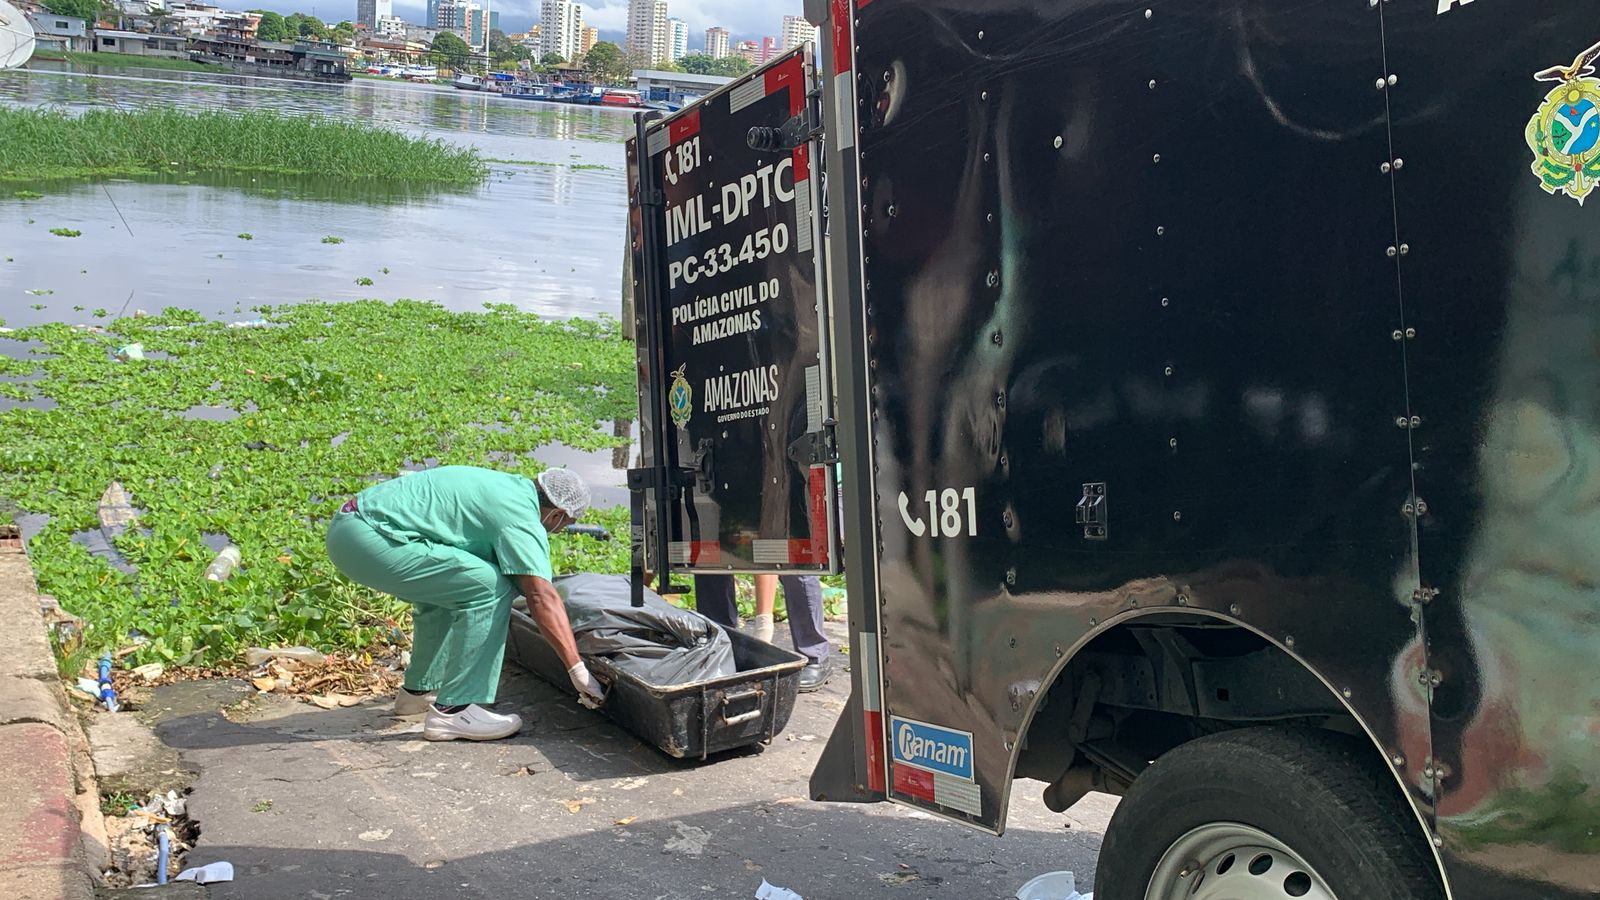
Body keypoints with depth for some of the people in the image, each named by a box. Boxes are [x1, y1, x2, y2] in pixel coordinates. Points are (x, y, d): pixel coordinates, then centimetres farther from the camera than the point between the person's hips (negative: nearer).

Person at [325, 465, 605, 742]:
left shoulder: (513, 486, 19)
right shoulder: (521, 513, -9)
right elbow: (543, 597, -17)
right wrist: (578, 670, -17)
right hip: (369, 539, -11)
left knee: (446, 589, 28)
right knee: (489, 587, -14)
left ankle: (419, 691, 35)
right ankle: (453, 710, -11)